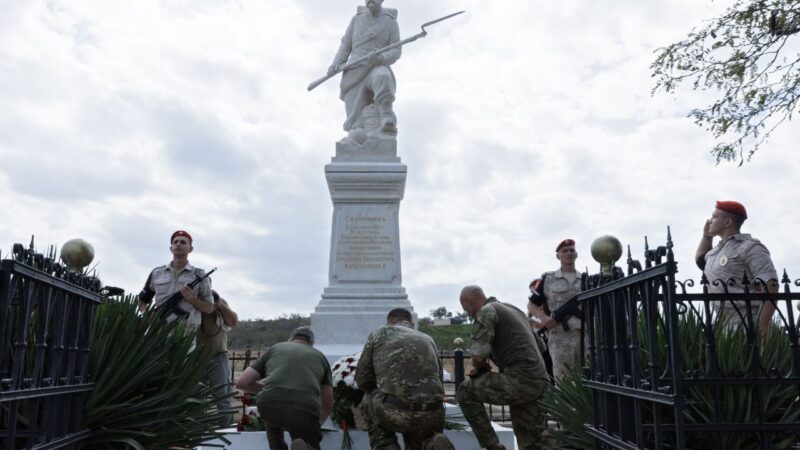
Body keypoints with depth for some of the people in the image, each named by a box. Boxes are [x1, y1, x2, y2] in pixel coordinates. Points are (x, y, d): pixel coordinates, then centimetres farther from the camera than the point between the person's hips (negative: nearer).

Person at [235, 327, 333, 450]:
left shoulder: (274, 349, 28)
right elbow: (328, 404, 35)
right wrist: (318, 423, 55)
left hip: (269, 408, 2)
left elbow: (241, 383, 21)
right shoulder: (320, 356, 30)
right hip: (304, 411, -2)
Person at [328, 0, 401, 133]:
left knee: (382, 77, -41)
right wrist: (336, 64, -7)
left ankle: (387, 120, -37)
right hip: (355, 76, 2)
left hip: (377, 71, -2)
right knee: (357, 127, -15)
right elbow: (345, 46, 13)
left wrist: (380, 58, -23)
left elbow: (395, 52, -1)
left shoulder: (391, 22, 6)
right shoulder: (357, 19, 13)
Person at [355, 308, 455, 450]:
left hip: (395, 411, -3)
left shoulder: (379, 333, 17)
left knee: (369, 400, 31)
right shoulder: (428, 340, 27)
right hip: (432, 415, 3)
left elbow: (363, 380, 17)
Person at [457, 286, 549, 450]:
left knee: (465, 392, 3)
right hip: (540, 383, 9)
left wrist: (480, 369, 13)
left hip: (520, 380, -9)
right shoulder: (512, 309, 24)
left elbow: (478, 357, -12)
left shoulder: (486, 312, -3)